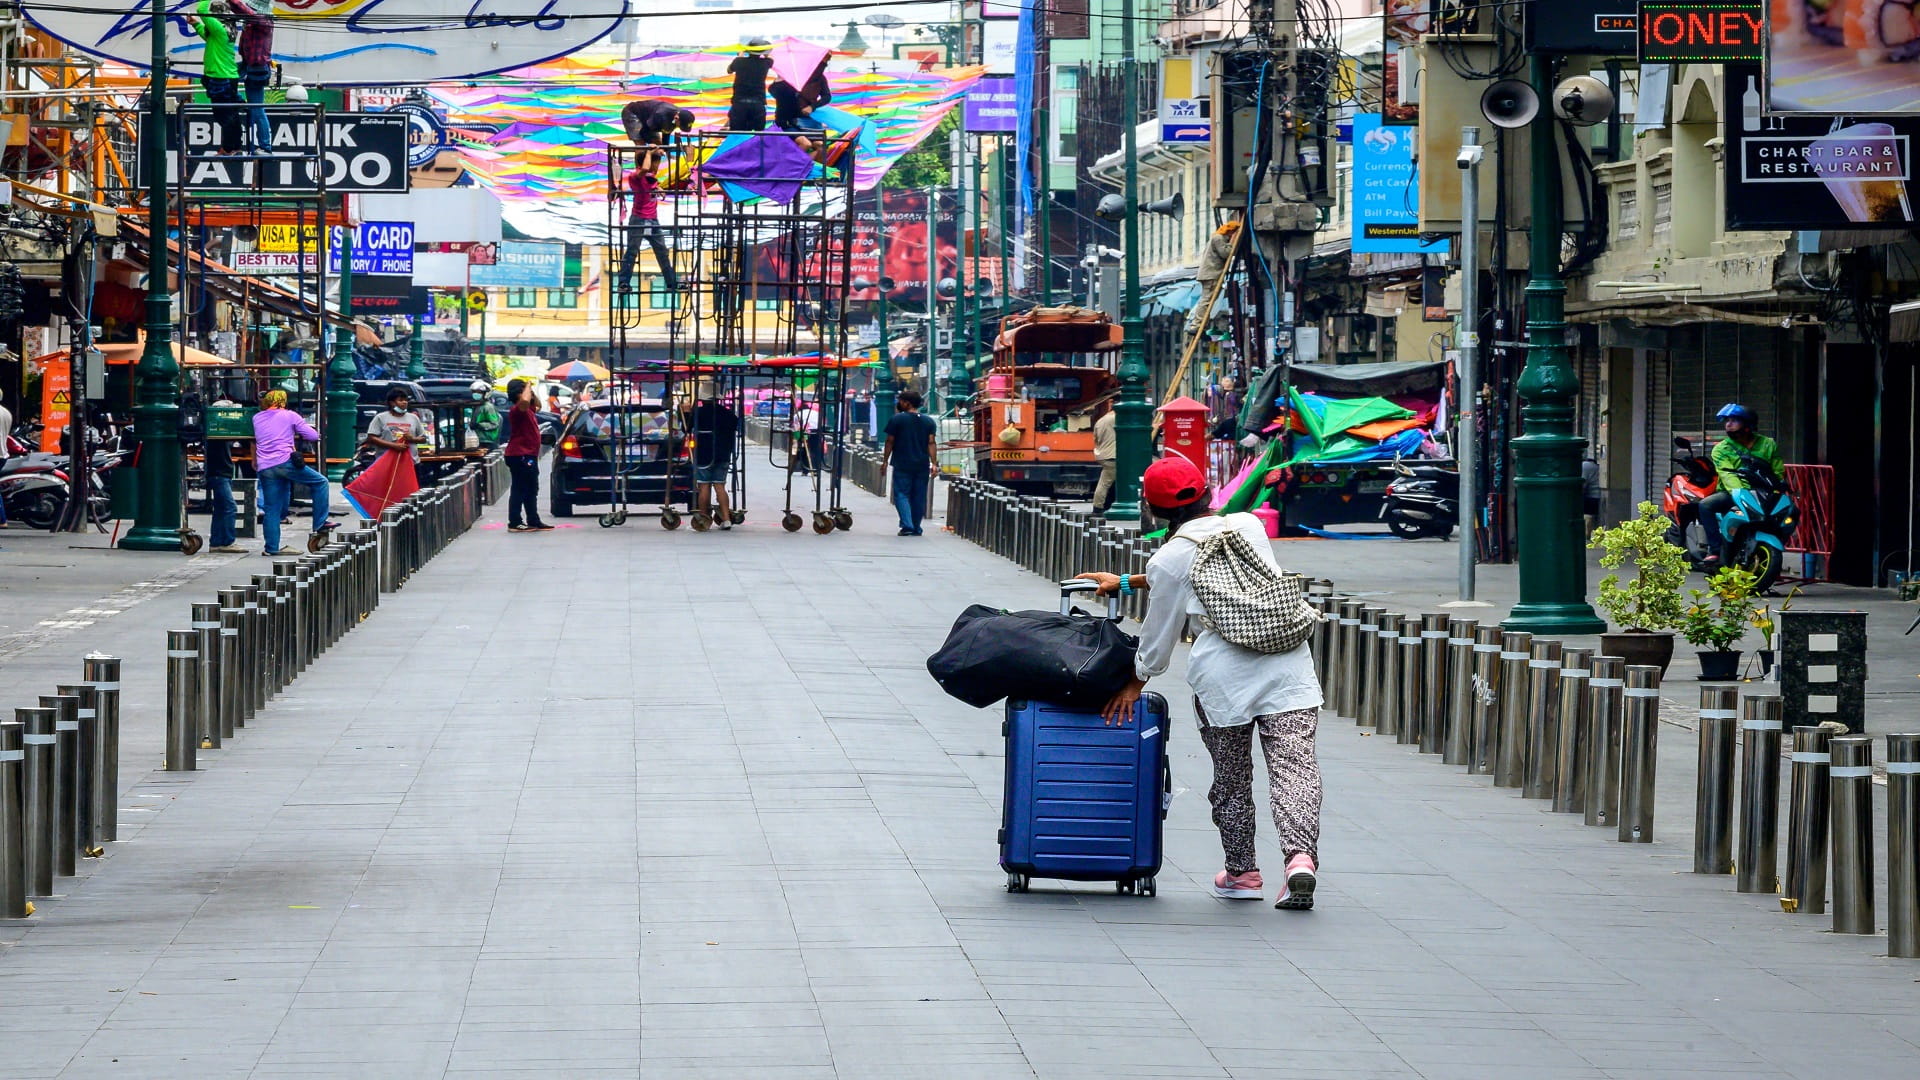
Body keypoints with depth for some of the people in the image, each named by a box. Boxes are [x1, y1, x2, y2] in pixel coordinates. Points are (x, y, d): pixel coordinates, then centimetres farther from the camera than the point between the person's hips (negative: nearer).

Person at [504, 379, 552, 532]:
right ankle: (514, 523, -9)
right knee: (519, 490, -9)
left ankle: (534, 521, 24)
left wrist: (532, 391, 23)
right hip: (520, 456, -10)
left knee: (531, 491, 16)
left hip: (529, 456, 10)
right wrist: (528, 387, -19)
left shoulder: (527, 410, 16)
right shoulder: (516, 410, -14)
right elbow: (525, 401, -37)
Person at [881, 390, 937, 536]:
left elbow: (890, 442, -2)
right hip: (922, 466, 3)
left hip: (902, 465, -3)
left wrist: (885, 461, 5)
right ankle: (916, 528, 13)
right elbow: (931, 443, 0)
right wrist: (933, 463, -1)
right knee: (919, 497, 10)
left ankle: (907, 525, -17)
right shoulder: (929, 422, 6)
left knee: (901, 494, -1)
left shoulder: (896, 420, -4)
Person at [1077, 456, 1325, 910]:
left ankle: (1241, 872, 25)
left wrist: (1137, 681, 29)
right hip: (1286, 664, 2)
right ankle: (1301, 856, -25)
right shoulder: (1249, 526, 15)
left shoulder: (1170, 558, 2)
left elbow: (1160, 631, 12)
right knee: (1293, 766, -6)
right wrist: (1127, 582, 36)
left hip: (1223, 676, -2)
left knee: (1231, 778, 14)